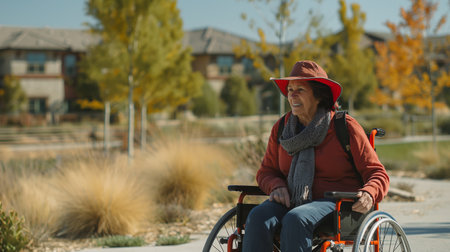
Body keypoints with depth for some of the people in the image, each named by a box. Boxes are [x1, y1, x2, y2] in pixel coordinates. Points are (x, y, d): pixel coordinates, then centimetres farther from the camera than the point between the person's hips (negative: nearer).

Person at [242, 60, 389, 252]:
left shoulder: (346, 127, -2)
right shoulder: (281, 128, 10)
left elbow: (377, 174, 0)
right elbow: (266, 171, 20)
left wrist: (368, 195, -23)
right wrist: (277, 186, -5)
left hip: (338, 206, -4)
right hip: (291, 202, 4)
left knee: (295, 219, -36)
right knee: (258, 217, -28)